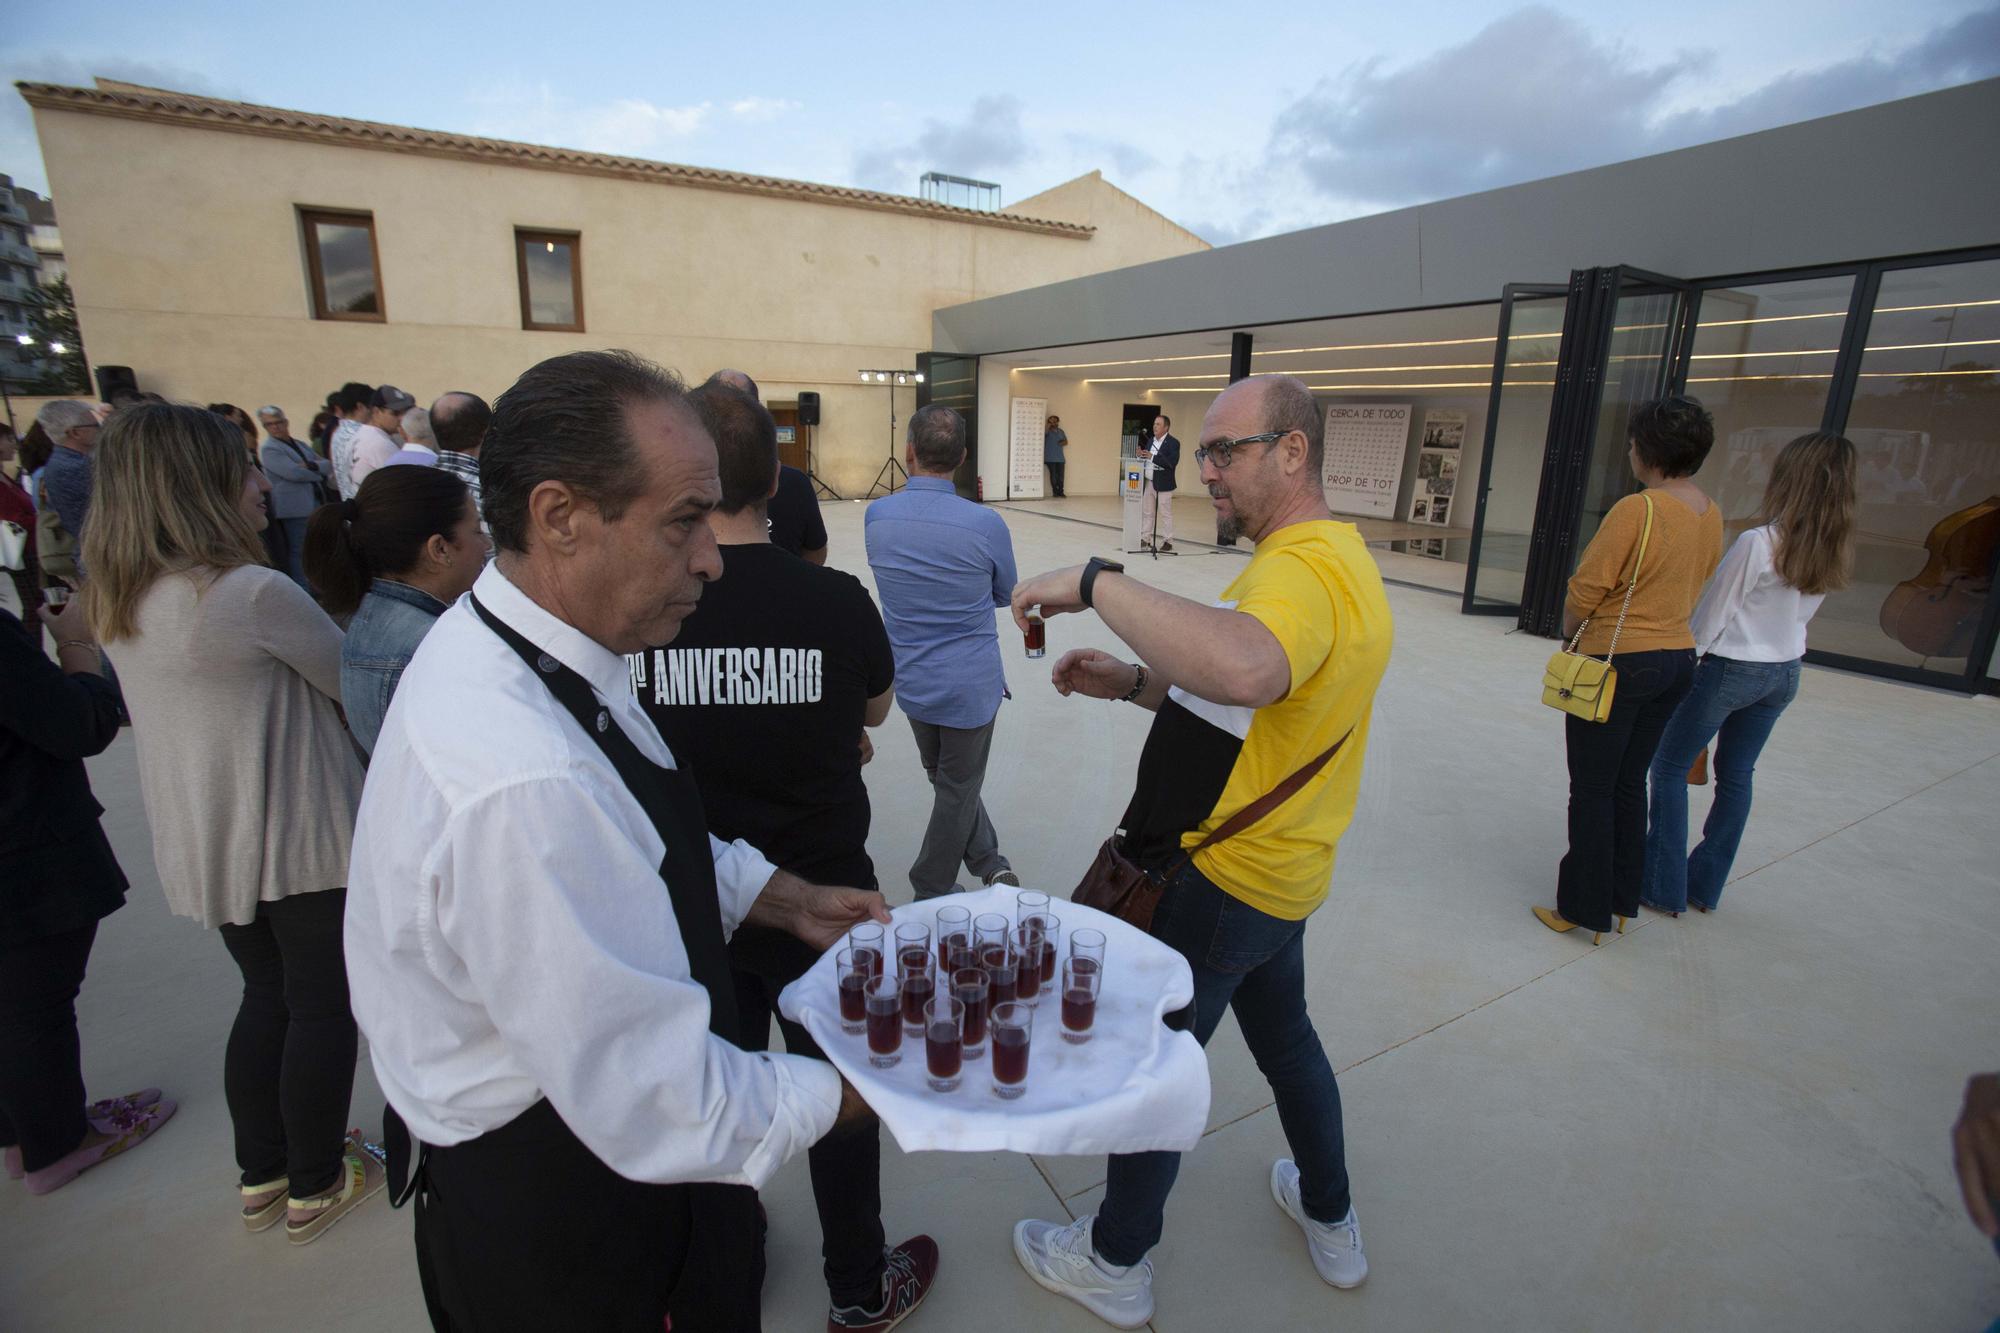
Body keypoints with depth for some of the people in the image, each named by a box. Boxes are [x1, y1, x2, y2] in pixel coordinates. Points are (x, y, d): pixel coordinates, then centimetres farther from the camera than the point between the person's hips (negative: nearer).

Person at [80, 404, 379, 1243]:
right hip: (301, 839, -8)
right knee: (323, 1004, 10)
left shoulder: (121, 601, 2)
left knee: (266, 995, 23)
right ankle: (316, 1186, 27)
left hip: (206, 842, 8)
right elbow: (352, 680, -12)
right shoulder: (253, 592, -24)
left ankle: (261, 1174, 38)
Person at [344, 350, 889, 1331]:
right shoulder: (523, 782, -38)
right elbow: (658, 1105, -31)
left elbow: (651, 850, 7)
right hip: (551, 1217, -7)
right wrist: (858, 1092, -17)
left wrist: (788, 900, 1)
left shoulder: (503, 647, -7)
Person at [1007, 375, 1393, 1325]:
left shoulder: (1299, 568, -26)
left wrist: (1093, 583, -41)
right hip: (1279, 870, 10)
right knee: (1285, 1036, 29)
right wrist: (1132, 682, 4)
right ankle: (1331, 1223, 53)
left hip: (1216, 883, -10)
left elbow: (1243, 669, -51)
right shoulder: (1339, 555, 9)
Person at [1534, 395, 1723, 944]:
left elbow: (1585, 591, -17)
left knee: (1593, 791, 4)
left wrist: (1569, 637, 2)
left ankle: (1584, 910, 14)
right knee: (1631, 784, 18)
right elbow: (1696, 588, 15)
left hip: (1618, 665, -8)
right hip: (1678, 659, 8)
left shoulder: (1637, 509, -20)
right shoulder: (1711, 515, 5)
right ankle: (1622, 900, 29)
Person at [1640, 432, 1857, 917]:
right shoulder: (1834, 553, 1)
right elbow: (1800, 615, 10)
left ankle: (1664, 887, 7)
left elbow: (1712, 617, -14)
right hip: (1786, 672, 7)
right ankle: (1704, 886, 24)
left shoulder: (1756, 544, -20)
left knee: (1670, 766, 4)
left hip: (1730, 669, -7)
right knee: (1736, 775, 14)